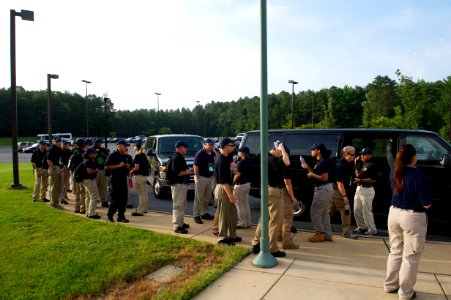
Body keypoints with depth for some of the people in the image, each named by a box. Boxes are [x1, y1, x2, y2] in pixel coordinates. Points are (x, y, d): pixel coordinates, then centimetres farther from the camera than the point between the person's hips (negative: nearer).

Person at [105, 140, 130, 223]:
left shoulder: (124, 156, 16)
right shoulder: (113, 155, -7)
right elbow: (106, 166, -13)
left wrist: (127, 166, 6)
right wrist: (118, 165, -19)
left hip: (123, 179, 8)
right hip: (115, 179, -7)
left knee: (123, 198, 7)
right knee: (115, 198, -6)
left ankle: (121, 216, 15)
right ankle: (109, 216, 7)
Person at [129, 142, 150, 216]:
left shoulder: (137, 156, -14)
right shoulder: (144, 155, 11)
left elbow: (137, 168, -19)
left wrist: (131, 171, -1)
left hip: (139, 176, -9)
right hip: (145, 176, 9)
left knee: (141, 194, -5)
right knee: (145, 193, 15)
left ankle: (140, 211, -1)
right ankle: (144, 209, 26)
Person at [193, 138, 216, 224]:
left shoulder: (213, 154, 7)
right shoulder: (200, 153, -13)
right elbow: (195, 166, -14)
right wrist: (197, 177, -15)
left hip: (210, 177, 7)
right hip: (201, 178, -7)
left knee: (207, 197, 15)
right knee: (199, 198, 0)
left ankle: (205, 213, 27)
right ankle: (197, 215, 8)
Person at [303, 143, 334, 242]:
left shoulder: (323, 162, -18)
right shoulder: (319, 162, 13)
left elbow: (324, 178, -25)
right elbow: (317, 174, 16)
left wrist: (312, 175, -15)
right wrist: (308, 168, 8)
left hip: (323, 189, -11)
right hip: (324, 189, 11)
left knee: (315, 213, -3)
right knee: (324, 213, 15)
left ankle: (320, 233, 7)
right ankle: (327, 235, 22)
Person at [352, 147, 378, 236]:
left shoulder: (372, 165, -13)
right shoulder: (362, 164, 13)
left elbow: (373, 180, -18)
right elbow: (357, 174, 18)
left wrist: (361, 180, -21)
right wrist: (356, 163, 13)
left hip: (367, 190, -9)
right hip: (359, 188, 9)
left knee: (366, 211, -4)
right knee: (357, 210, 13)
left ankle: (372, 229, 9)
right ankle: (362, 227, 27)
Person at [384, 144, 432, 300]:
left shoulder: (394, 173, 0)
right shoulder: (419, 176, -19)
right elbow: (426, 204, -15)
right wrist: (427, 201, 4)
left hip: (394, 213, 6)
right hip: (412, 218, -6)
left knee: (395, 252, 20)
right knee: (410, 257, 8)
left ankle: (390, 285, 30)